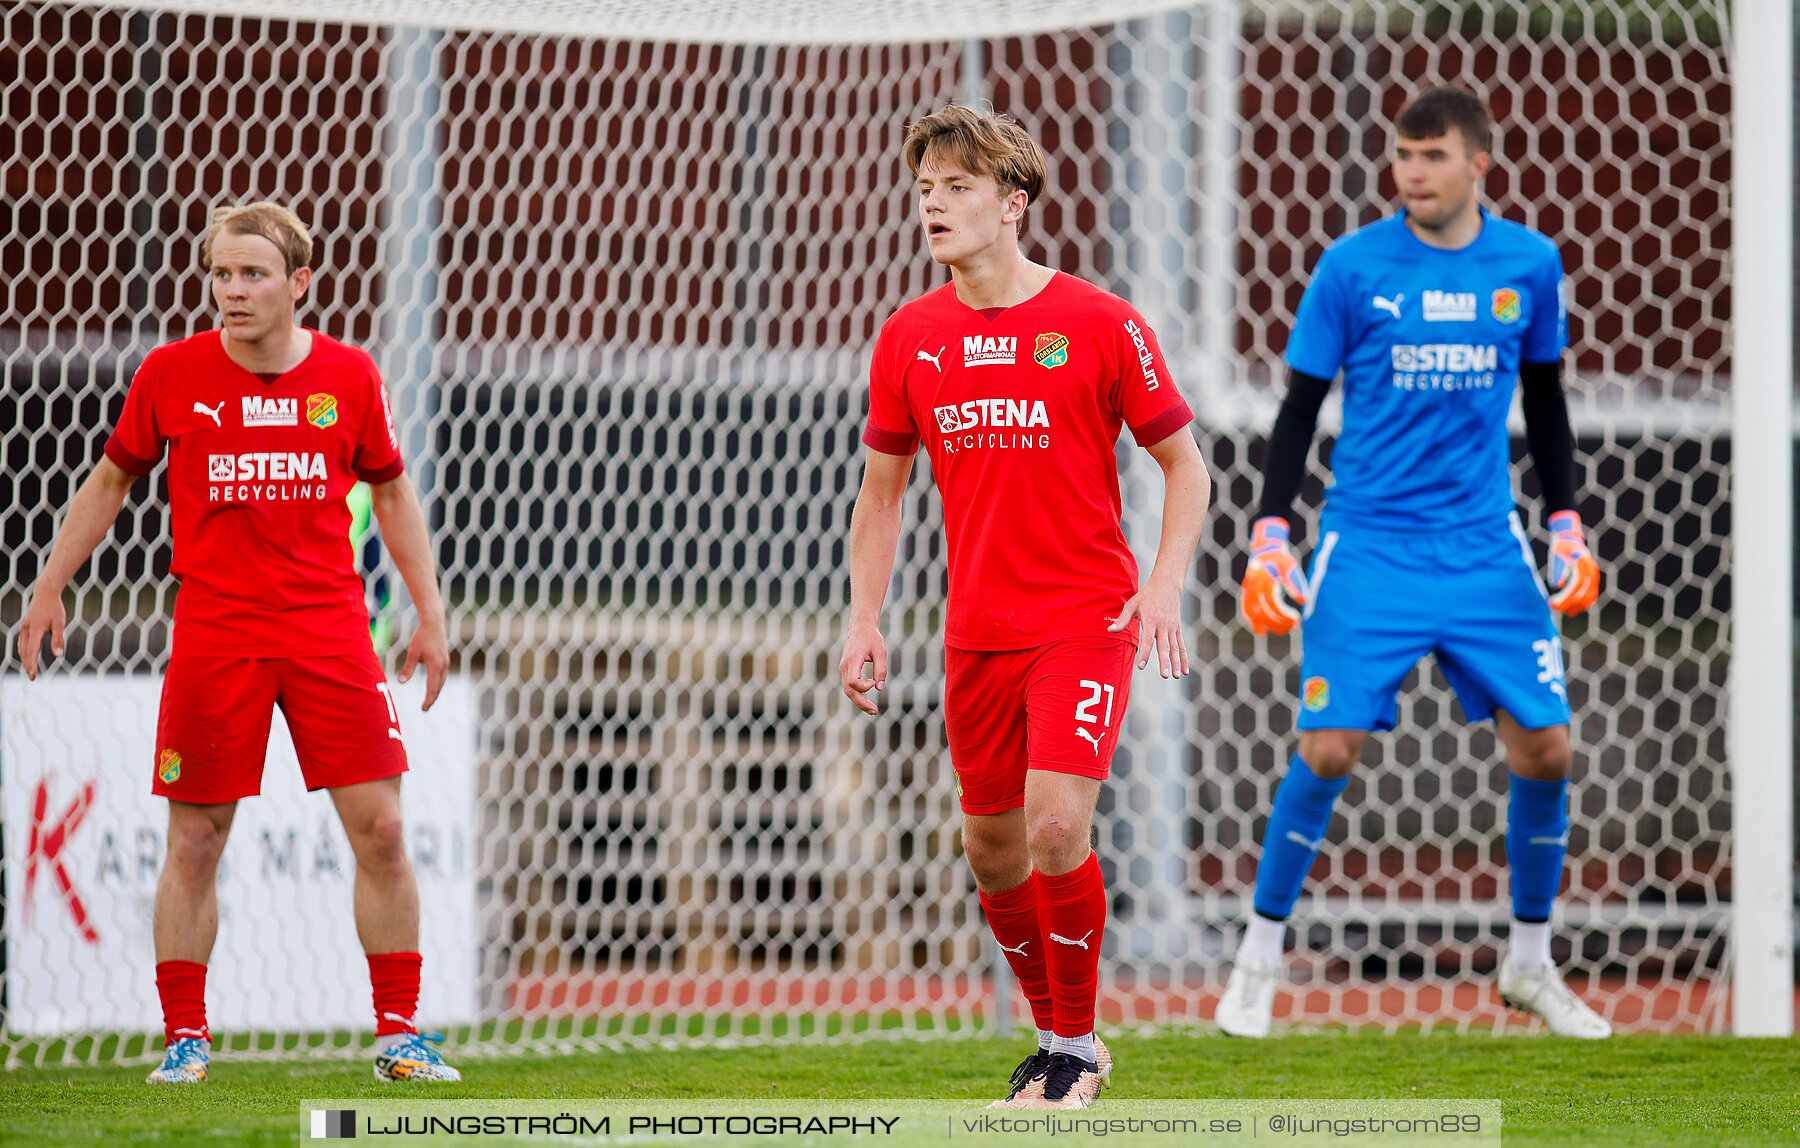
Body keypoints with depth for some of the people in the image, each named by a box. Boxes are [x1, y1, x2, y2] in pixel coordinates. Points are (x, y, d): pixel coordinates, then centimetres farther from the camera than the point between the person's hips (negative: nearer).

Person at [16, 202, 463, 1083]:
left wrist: (429, 611, 10)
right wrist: (50, 588, 10)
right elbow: (112, 480, 12)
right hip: (213, 634, -1)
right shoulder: (171, 374, -1)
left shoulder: (349, 376, 1)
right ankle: (184, 1038, 12)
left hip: (330, 630, 1)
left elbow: (390, 490, 14)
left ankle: (398, 1034, 7)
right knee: (194, 843, 1)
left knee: (379, 831, -3)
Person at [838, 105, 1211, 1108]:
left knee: (1056, 827, -18)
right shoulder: (909, 338, 4)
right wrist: (866, 620, 4)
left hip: (1086, 622, -5)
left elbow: (1186, 464, -1)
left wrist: (1164, 587, -14)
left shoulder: (1101, 325, -8)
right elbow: (882, 490, 14)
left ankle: (1075, 1045, 1)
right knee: (993, 848, 9)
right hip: (977, 636, 5)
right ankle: (1056, 1037, 30)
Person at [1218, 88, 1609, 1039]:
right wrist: (1269, 534, -7)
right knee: (1329, 750, -12)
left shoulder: (1529, 264, 3)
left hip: (1485, 549, 3)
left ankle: (1529, 962, 17)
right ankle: (1259, 958, 4)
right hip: (1369, 548, -3)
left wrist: (1567, 525, 9)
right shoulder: (1352, 267, -5)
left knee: (1545, 747, -1)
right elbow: (1300, 407, 1)